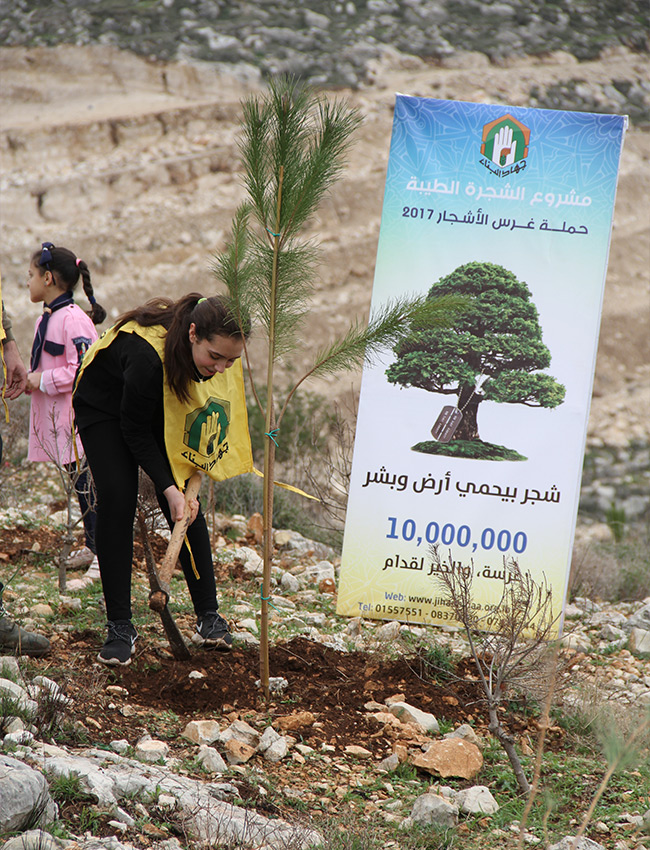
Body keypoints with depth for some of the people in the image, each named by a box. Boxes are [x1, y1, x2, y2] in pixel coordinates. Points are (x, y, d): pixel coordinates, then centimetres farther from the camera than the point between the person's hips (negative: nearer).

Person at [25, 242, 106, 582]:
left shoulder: (73, 319, -18)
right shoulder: (46, 318, 13)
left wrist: (41, 381, -17)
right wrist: (28, 378, 6)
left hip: (77, 416, -9)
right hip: (55, 416, 10)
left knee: (86, 484, -8)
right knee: (80, 484, 16)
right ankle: (91, 546, 25)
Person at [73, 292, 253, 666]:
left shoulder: (223, 352, -24)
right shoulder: (147, 354, -42)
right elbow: (134, 430, -27)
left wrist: (191, 479, -11)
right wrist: (167, 487, -30)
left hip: (167, 408, 5)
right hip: (104, 406, -5)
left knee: (187, 504, -4)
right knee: (118, 499, -17)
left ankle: (209, 616, 3)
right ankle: (120, 626, -12)